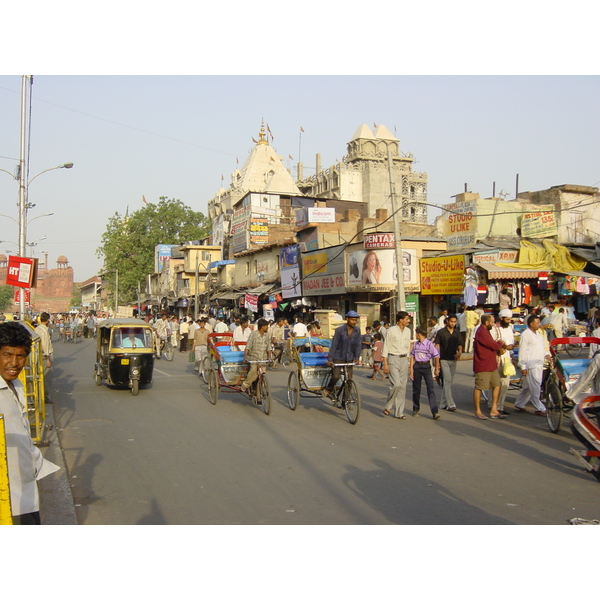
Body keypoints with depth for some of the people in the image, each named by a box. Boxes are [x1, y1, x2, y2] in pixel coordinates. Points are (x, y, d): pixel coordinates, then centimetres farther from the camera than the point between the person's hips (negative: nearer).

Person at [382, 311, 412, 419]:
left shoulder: (408, 331, 11)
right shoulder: (391, 330, -7)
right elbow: (385, 347, -7)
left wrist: (408, 361, 13)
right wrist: (385, 364, -11)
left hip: (404, 359, 6)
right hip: (393, 358, -6)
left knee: (403, 387, 5)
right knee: (396, 384, -16)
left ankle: (399, 412, 11)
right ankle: (388, 406, 4)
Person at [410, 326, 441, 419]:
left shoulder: (429, 344, -9)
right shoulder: (415, 344, 6)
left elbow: (436, 356, -5)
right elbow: (412, 356, 9)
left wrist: (436, 369, -1)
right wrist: (411, 369, 4)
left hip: (426, 366, -4)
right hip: (417, 366, 4)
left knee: (430, 389, -9)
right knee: (416, 389, 11)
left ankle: (435, 412, -11)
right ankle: (416, 409, 28)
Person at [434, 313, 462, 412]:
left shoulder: (457, 333, 9)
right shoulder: (441, 332, -4)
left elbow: (460, 345, 14)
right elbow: (436, 346, -3)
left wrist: (460, 352, -9)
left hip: (453, 360, 5)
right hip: (444, 360, -5)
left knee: (449, 382, 10)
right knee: (447, 380, -13)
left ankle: (443, 403, 21)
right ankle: (450, 404, -15)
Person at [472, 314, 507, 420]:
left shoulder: (485, 331, 18)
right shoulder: (481, 332, -18)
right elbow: (494, 345, -18)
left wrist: (498, 346, -2)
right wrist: (501, 344, 2)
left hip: (491, 365, 10)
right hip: (482, 366, -10)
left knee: (497, 385, 9)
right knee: (479, 388, 0)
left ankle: (494, 411, 15)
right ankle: (477, 412, 9)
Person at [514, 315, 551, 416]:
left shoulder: (538, 333, 17)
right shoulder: (525, 334, -11)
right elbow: (522, 351, -13)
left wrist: (546, 354, 6)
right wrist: (523, 366, -16)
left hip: (539, 364, 9)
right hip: (531, 365, -9)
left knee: (528, 387, 13)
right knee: (535, 388, -6)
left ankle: (519, 405, 24)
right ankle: (539, 409, -1)